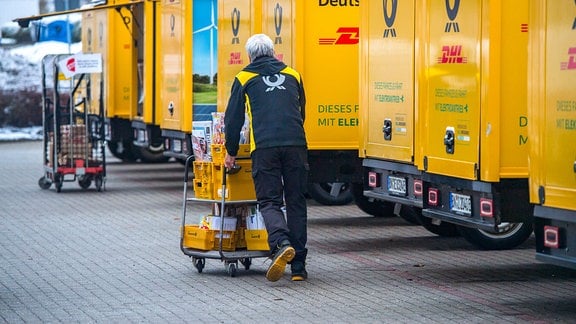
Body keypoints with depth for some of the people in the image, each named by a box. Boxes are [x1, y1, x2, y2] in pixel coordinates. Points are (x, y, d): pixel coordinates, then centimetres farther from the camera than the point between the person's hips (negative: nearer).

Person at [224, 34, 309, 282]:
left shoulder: (245, 78, 13)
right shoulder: (292, 75, 22)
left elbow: (233, 118, 13)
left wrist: (231, 152, 24)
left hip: (264, 147, -2)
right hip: (296, 145, 3)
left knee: (269, 201, 2)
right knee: (296, 202, 8)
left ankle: (281, 244, -26)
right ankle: (298, 265, 6)